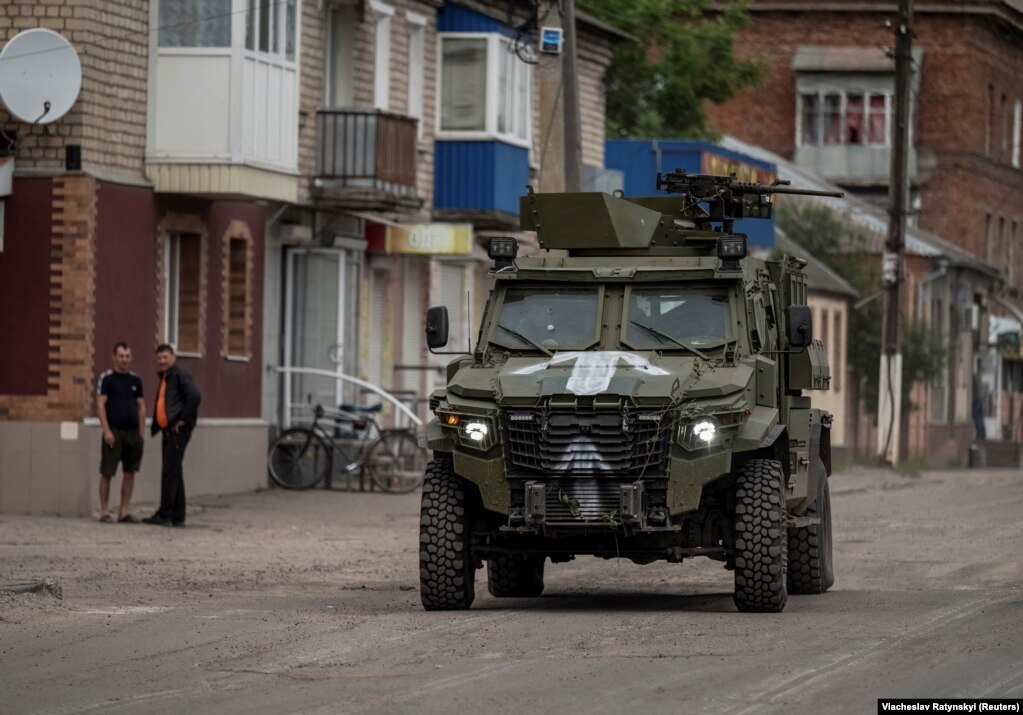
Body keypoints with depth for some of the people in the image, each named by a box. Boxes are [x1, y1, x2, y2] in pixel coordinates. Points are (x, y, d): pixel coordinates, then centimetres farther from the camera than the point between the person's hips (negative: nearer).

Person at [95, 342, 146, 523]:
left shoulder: (135, 380, 13)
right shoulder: (107, 378, -2)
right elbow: (100, 405, -7)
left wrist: (142, 432, 9)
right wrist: (107, 431, -15)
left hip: (132, 432, 5)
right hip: (114, 432, -5)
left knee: (130, 472, 4)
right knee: (107, 473, -2)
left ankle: (124, 512, 10)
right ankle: (104, 511, 4)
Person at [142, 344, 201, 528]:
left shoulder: (180, 375, -10)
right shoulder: (164, 378, 19)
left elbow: (195, 397, -23)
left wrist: (183, 419, -18)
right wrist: (156, 426, 15)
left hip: (178, 430, -10)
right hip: (168, 430, 10)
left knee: (170, 472, -11)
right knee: (173, 472, 11)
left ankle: (165, 515, -12)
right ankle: (177, 517, 15)